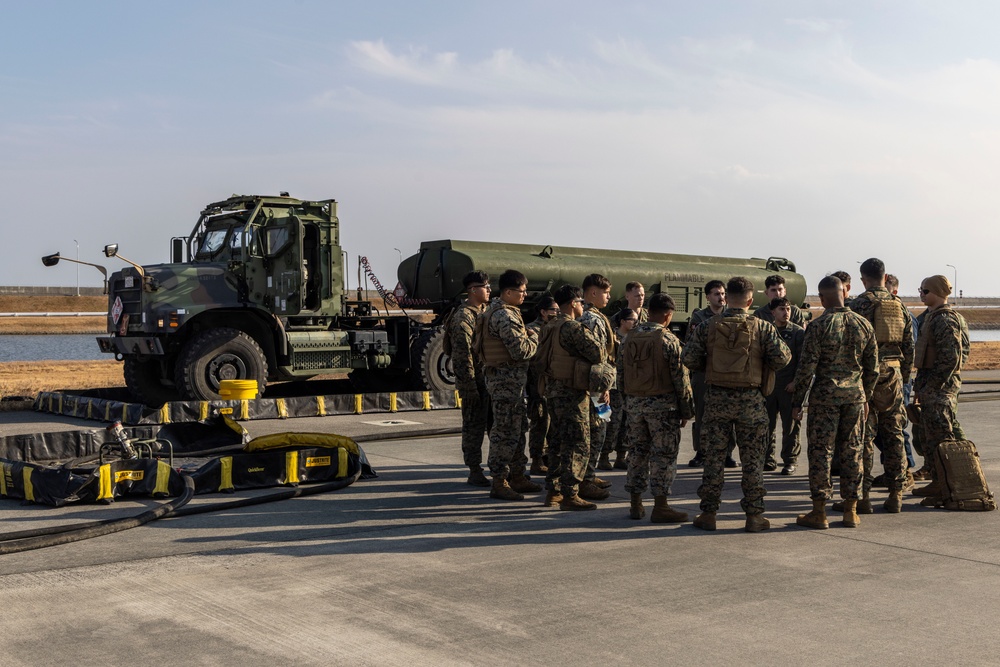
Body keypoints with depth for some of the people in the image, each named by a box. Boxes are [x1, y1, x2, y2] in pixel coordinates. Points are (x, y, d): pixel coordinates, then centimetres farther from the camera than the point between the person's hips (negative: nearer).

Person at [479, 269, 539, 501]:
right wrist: (534, 338, -4)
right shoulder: (505, 316, -19)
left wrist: (527, 335, 3)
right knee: (505, 431, -5)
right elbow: (521, 350, -23)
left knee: (518, 428, 17)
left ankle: (517, 476, 27)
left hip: (511, 380, 11)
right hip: (507, 379, -11)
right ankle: (499, 483, 1)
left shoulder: (502, 311, 15)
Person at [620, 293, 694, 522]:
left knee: (637, 452, 12)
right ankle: (660, 507, 0)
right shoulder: (668, 340, -12)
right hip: (662, 404, -6)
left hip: (634, 402, 6)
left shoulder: (630, 338, 6)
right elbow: (680, 377, -11)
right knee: (663, 454, 0)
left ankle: (636, 504, 18)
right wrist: (686, 409, -4)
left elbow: (621, 372, 10)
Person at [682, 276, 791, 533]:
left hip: (716, 398, 1)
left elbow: (689, 359, -5)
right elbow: (782, 358, -7)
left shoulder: (707, 327, -3)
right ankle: (754, 515, 10)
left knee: (713, 456, 8)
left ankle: (708, 513, 12)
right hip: (750, 400, -1)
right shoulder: (762, 327, -5)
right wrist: (763, 366, 12)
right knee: (752, 459, 7)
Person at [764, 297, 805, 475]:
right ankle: (768, 458, 14)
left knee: (790, 425, 1)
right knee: (767, 424, 5)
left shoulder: (798, 332, 1)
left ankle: (789, 460, 8)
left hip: (789, 386, -3)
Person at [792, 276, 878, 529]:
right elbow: (872, 367, 10)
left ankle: (819, 511, 3)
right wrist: (866, 397, 21)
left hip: (825, 394, -4)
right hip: (855, 394, 4)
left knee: (820, 451, 1)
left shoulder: (819, 326, -11)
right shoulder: (863, 324, 4)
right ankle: (851, 510, 14)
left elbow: (806, 367, -11)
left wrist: (797, 401, -3)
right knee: (852, 450, 10)